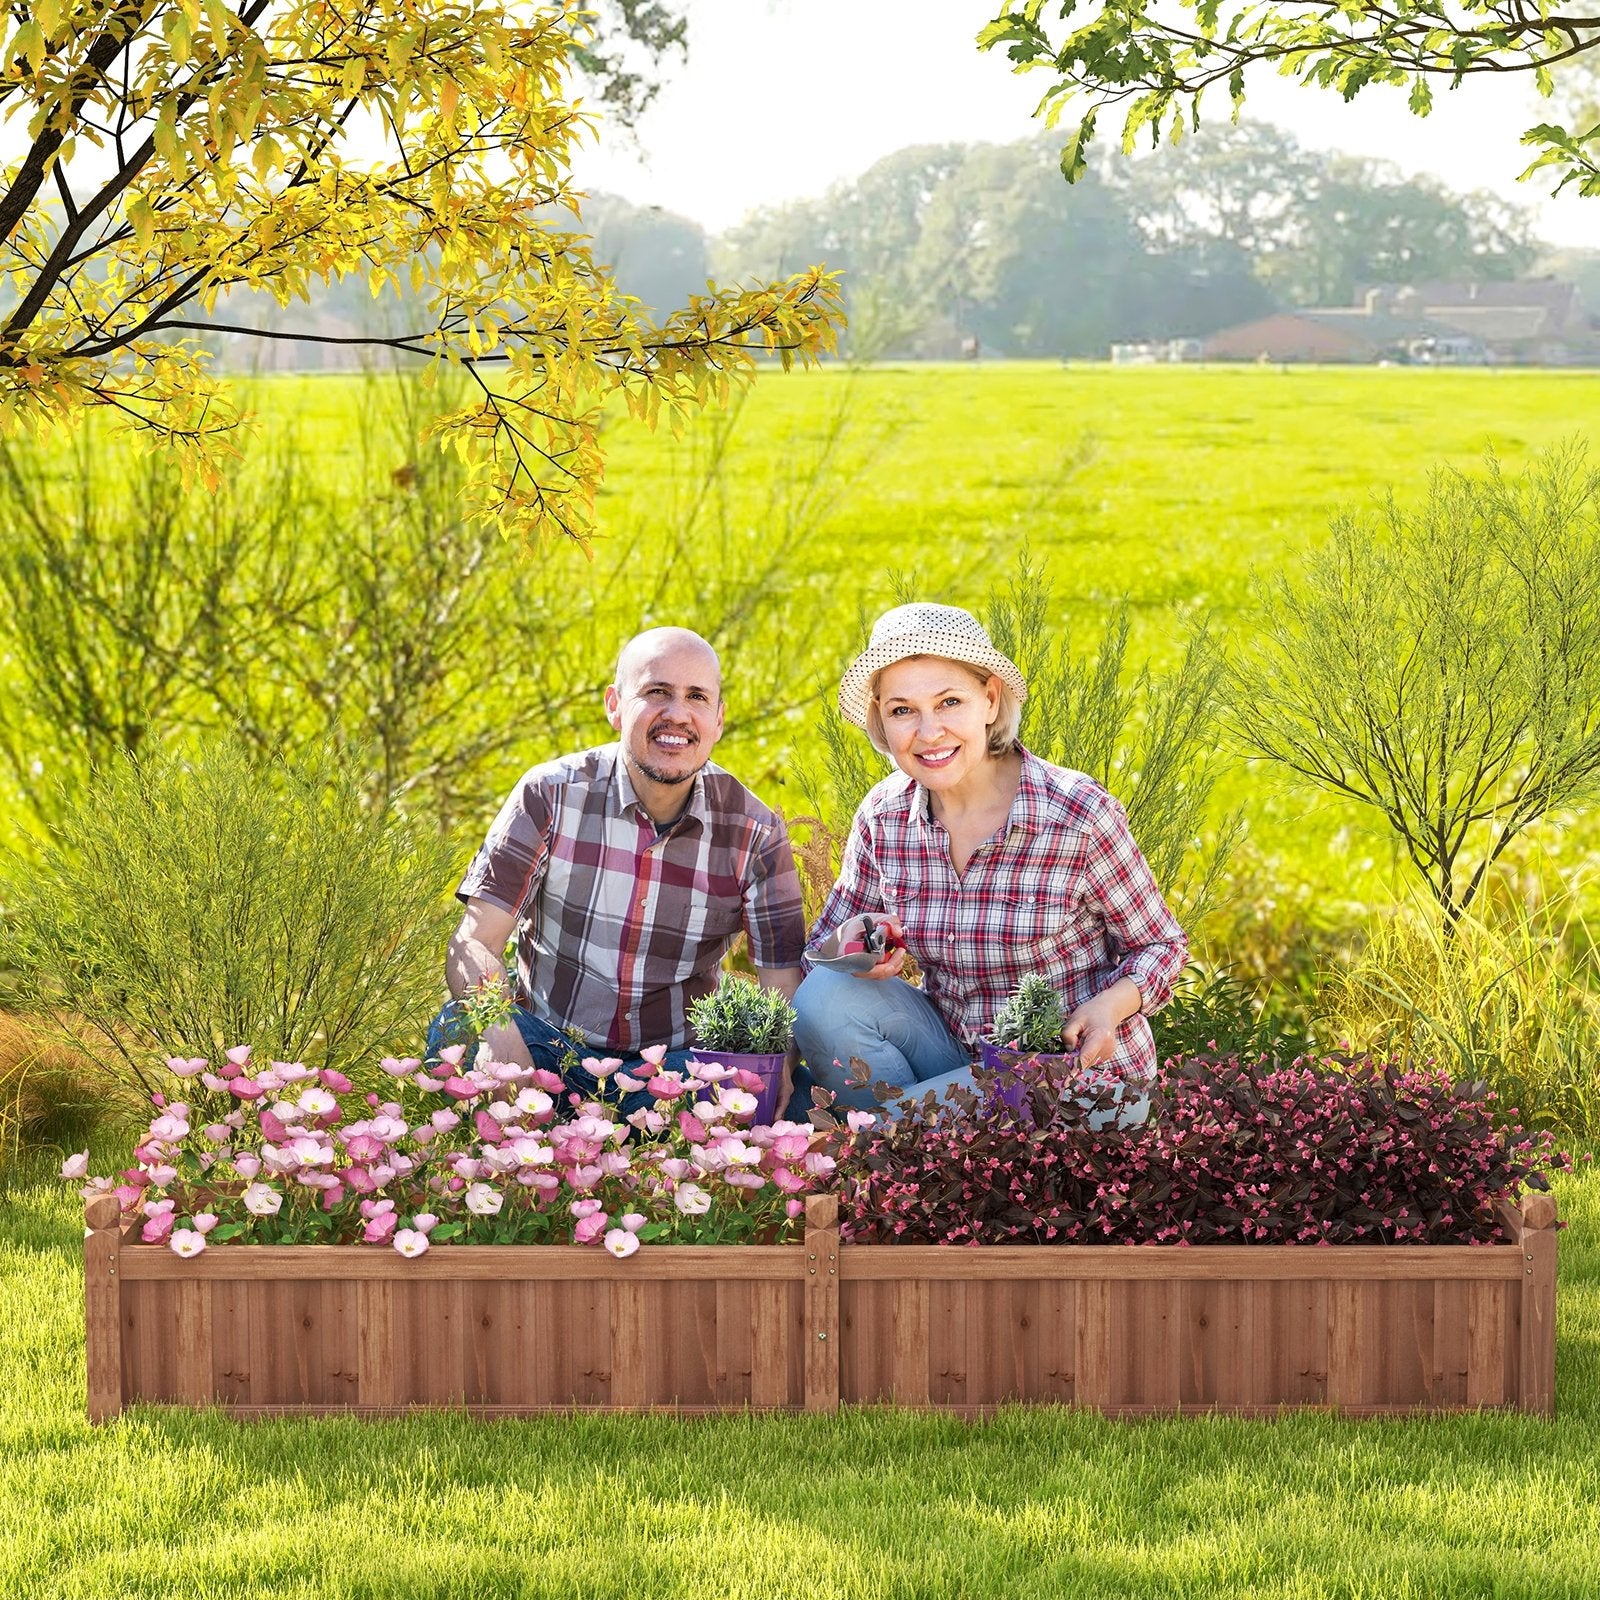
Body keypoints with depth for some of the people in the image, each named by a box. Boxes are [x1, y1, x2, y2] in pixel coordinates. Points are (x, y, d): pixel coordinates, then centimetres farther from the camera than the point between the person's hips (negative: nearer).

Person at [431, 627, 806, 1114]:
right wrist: (502, 1047, -32)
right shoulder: (550, 795, -5)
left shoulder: (757, 834, -2)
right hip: (548, 1042, 0)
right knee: (458, 1032, -32)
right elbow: (476, 943, -10)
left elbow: (784, 994, -2)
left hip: (674, 1061, 0)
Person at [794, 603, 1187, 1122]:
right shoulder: (884, 817, -6)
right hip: (954, 1049, 5)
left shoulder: (1078, 816, -18)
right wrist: (850, 942, -19)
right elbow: (819, 951, 6)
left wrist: (1109, 1006, -26)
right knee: (825, 999, -19)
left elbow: (1162, 945, -4)